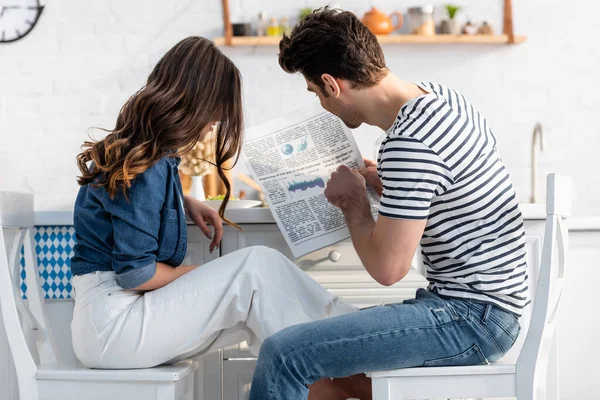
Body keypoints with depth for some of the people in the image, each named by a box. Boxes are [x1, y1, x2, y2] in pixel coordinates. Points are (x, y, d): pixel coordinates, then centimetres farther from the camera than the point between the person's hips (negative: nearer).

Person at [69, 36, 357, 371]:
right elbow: (136, 273, -22)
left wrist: (187, 203, 14)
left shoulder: (131, 149, 10)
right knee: (257, 267, -17)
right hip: (111, 325, -9)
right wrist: (200, 274, -5)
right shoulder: (147, 170, -20)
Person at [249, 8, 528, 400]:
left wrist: (354, 202, -7)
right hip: (484, 308, 10)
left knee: (284, 355, -15)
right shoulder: (437, 95, 6)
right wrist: (381, 181, 13)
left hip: (471, 319, -10)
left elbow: (387, 268, -22)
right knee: (319, 357, 21)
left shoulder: (409, 145, -24)